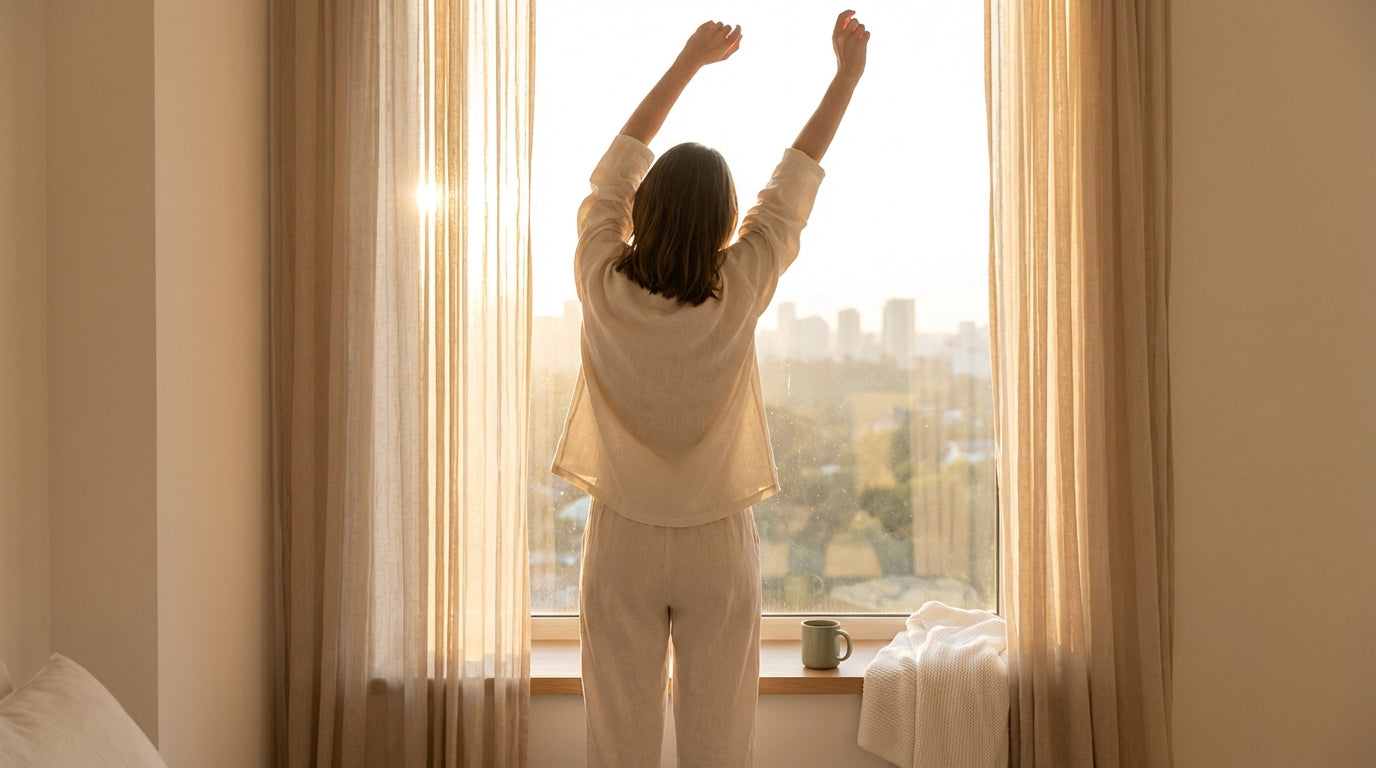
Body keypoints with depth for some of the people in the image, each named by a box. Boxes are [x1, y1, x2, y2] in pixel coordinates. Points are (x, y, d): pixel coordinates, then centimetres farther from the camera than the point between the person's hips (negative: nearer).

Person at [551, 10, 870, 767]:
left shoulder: (603, 283, -11)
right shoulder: (738, 292, -12)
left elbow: (619, 164, 4)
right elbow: (796, 179, 0)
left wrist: (689, 60, 14)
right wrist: (847, 72, 13)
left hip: (622, 542, 1)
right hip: (718, 543, 0)